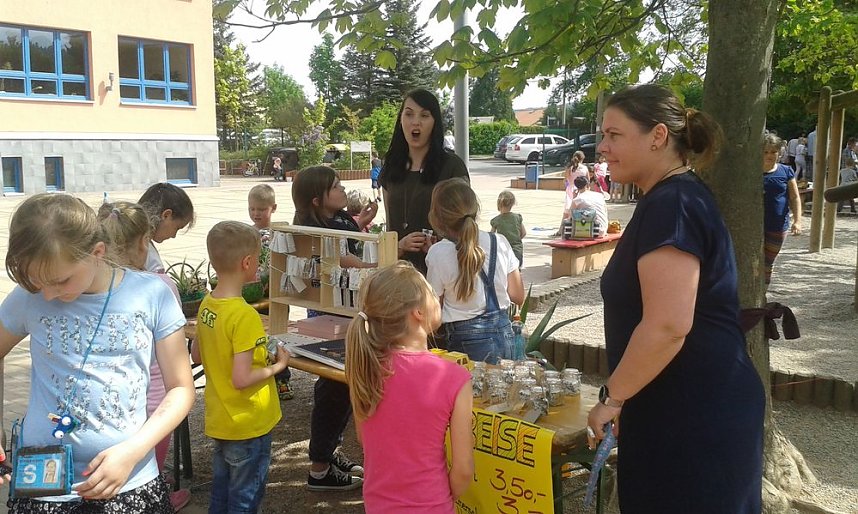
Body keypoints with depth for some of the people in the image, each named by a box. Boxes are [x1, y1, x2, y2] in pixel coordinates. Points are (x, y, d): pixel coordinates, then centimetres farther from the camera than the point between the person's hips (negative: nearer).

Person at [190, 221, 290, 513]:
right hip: (248, 425, -7)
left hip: (219, 421, 8)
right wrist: (278, 366, -13)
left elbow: (197, 356, 11)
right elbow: (241, 379, -27)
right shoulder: (245, 316, -26)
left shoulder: (206, 305, -2)